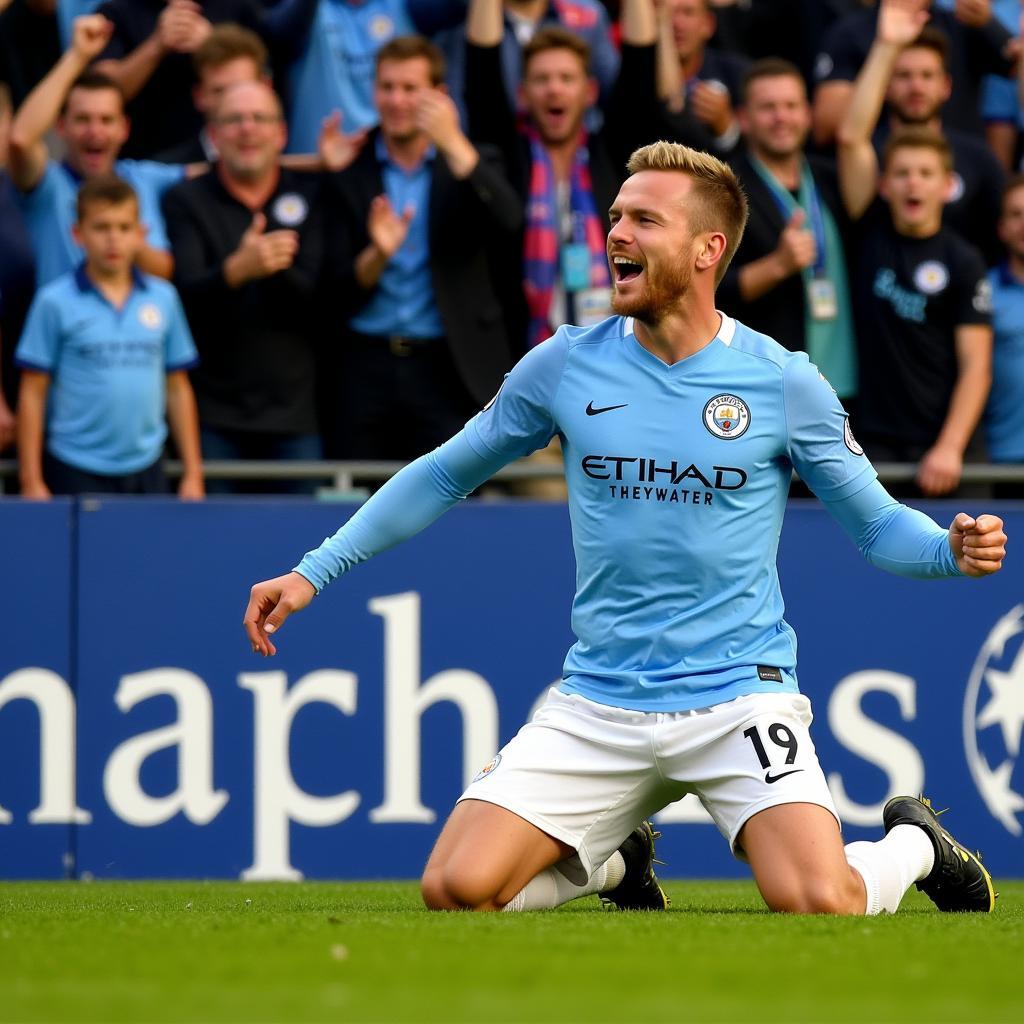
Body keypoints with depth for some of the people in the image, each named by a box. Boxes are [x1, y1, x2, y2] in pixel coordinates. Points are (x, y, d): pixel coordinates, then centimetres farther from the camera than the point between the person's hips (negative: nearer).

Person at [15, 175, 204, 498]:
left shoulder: (163, 298, 5)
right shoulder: (56, 302, -3)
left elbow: (178, 389, 11)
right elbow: (33, 394, -2)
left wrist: (193, 475, 9)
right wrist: (32, 481, -4)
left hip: (145, 470, 3)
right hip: (77, 471, -3)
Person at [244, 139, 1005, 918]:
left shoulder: (783, 382, -3)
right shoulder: (565, 365, 2)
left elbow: (878, 526, 5)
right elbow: (443, 477, 14)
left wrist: (952, 549, -18)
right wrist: (314, 571, 9)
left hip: (738, 699, -3)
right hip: (598, 703, 3)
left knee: (819, 905, -25)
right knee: (455, 889, -15)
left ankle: (914, 845, 14)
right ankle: (609, 862, 20)